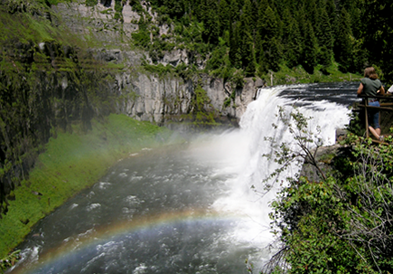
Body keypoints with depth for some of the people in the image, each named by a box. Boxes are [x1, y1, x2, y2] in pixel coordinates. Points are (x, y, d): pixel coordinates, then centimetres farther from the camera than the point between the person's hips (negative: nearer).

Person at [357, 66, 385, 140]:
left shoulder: (364, 80, -9)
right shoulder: (378, 81, 5)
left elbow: (359, 92, -8)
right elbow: (383, 93, 13)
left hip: (368, 103, -5)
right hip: (377, 103, 5)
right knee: (377, 124, 10)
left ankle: (378, 137, -14)